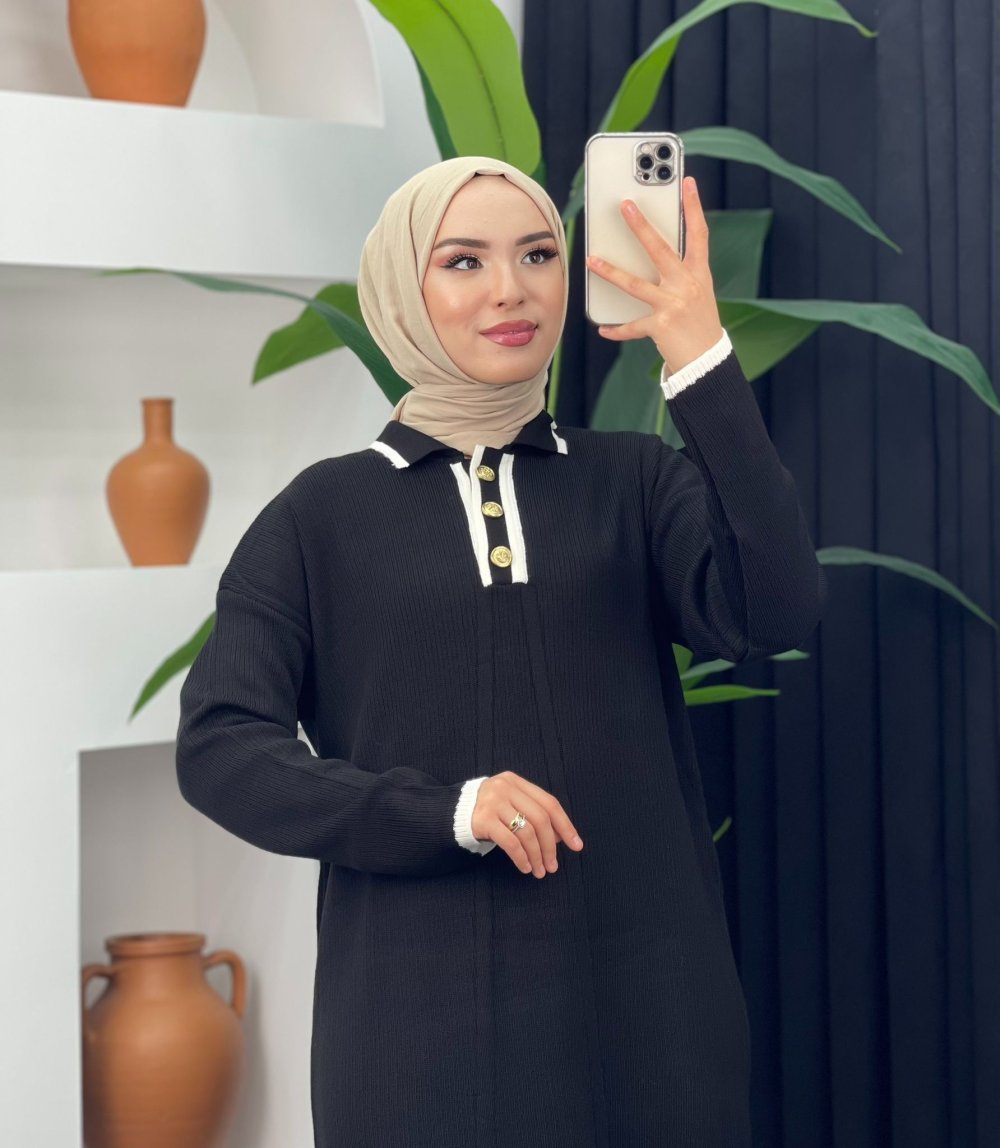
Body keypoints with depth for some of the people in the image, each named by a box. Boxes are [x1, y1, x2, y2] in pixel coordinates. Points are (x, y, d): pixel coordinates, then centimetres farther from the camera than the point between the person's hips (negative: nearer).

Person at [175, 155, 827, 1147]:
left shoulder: (635, 481, 7)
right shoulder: (321, 515, 4)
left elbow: (773, 615, -11)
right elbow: (219, 748, -3)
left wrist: (700, 361, -19)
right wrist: (445, 810, -16)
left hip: (641, 998, 1)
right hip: (419, 1008, -1)